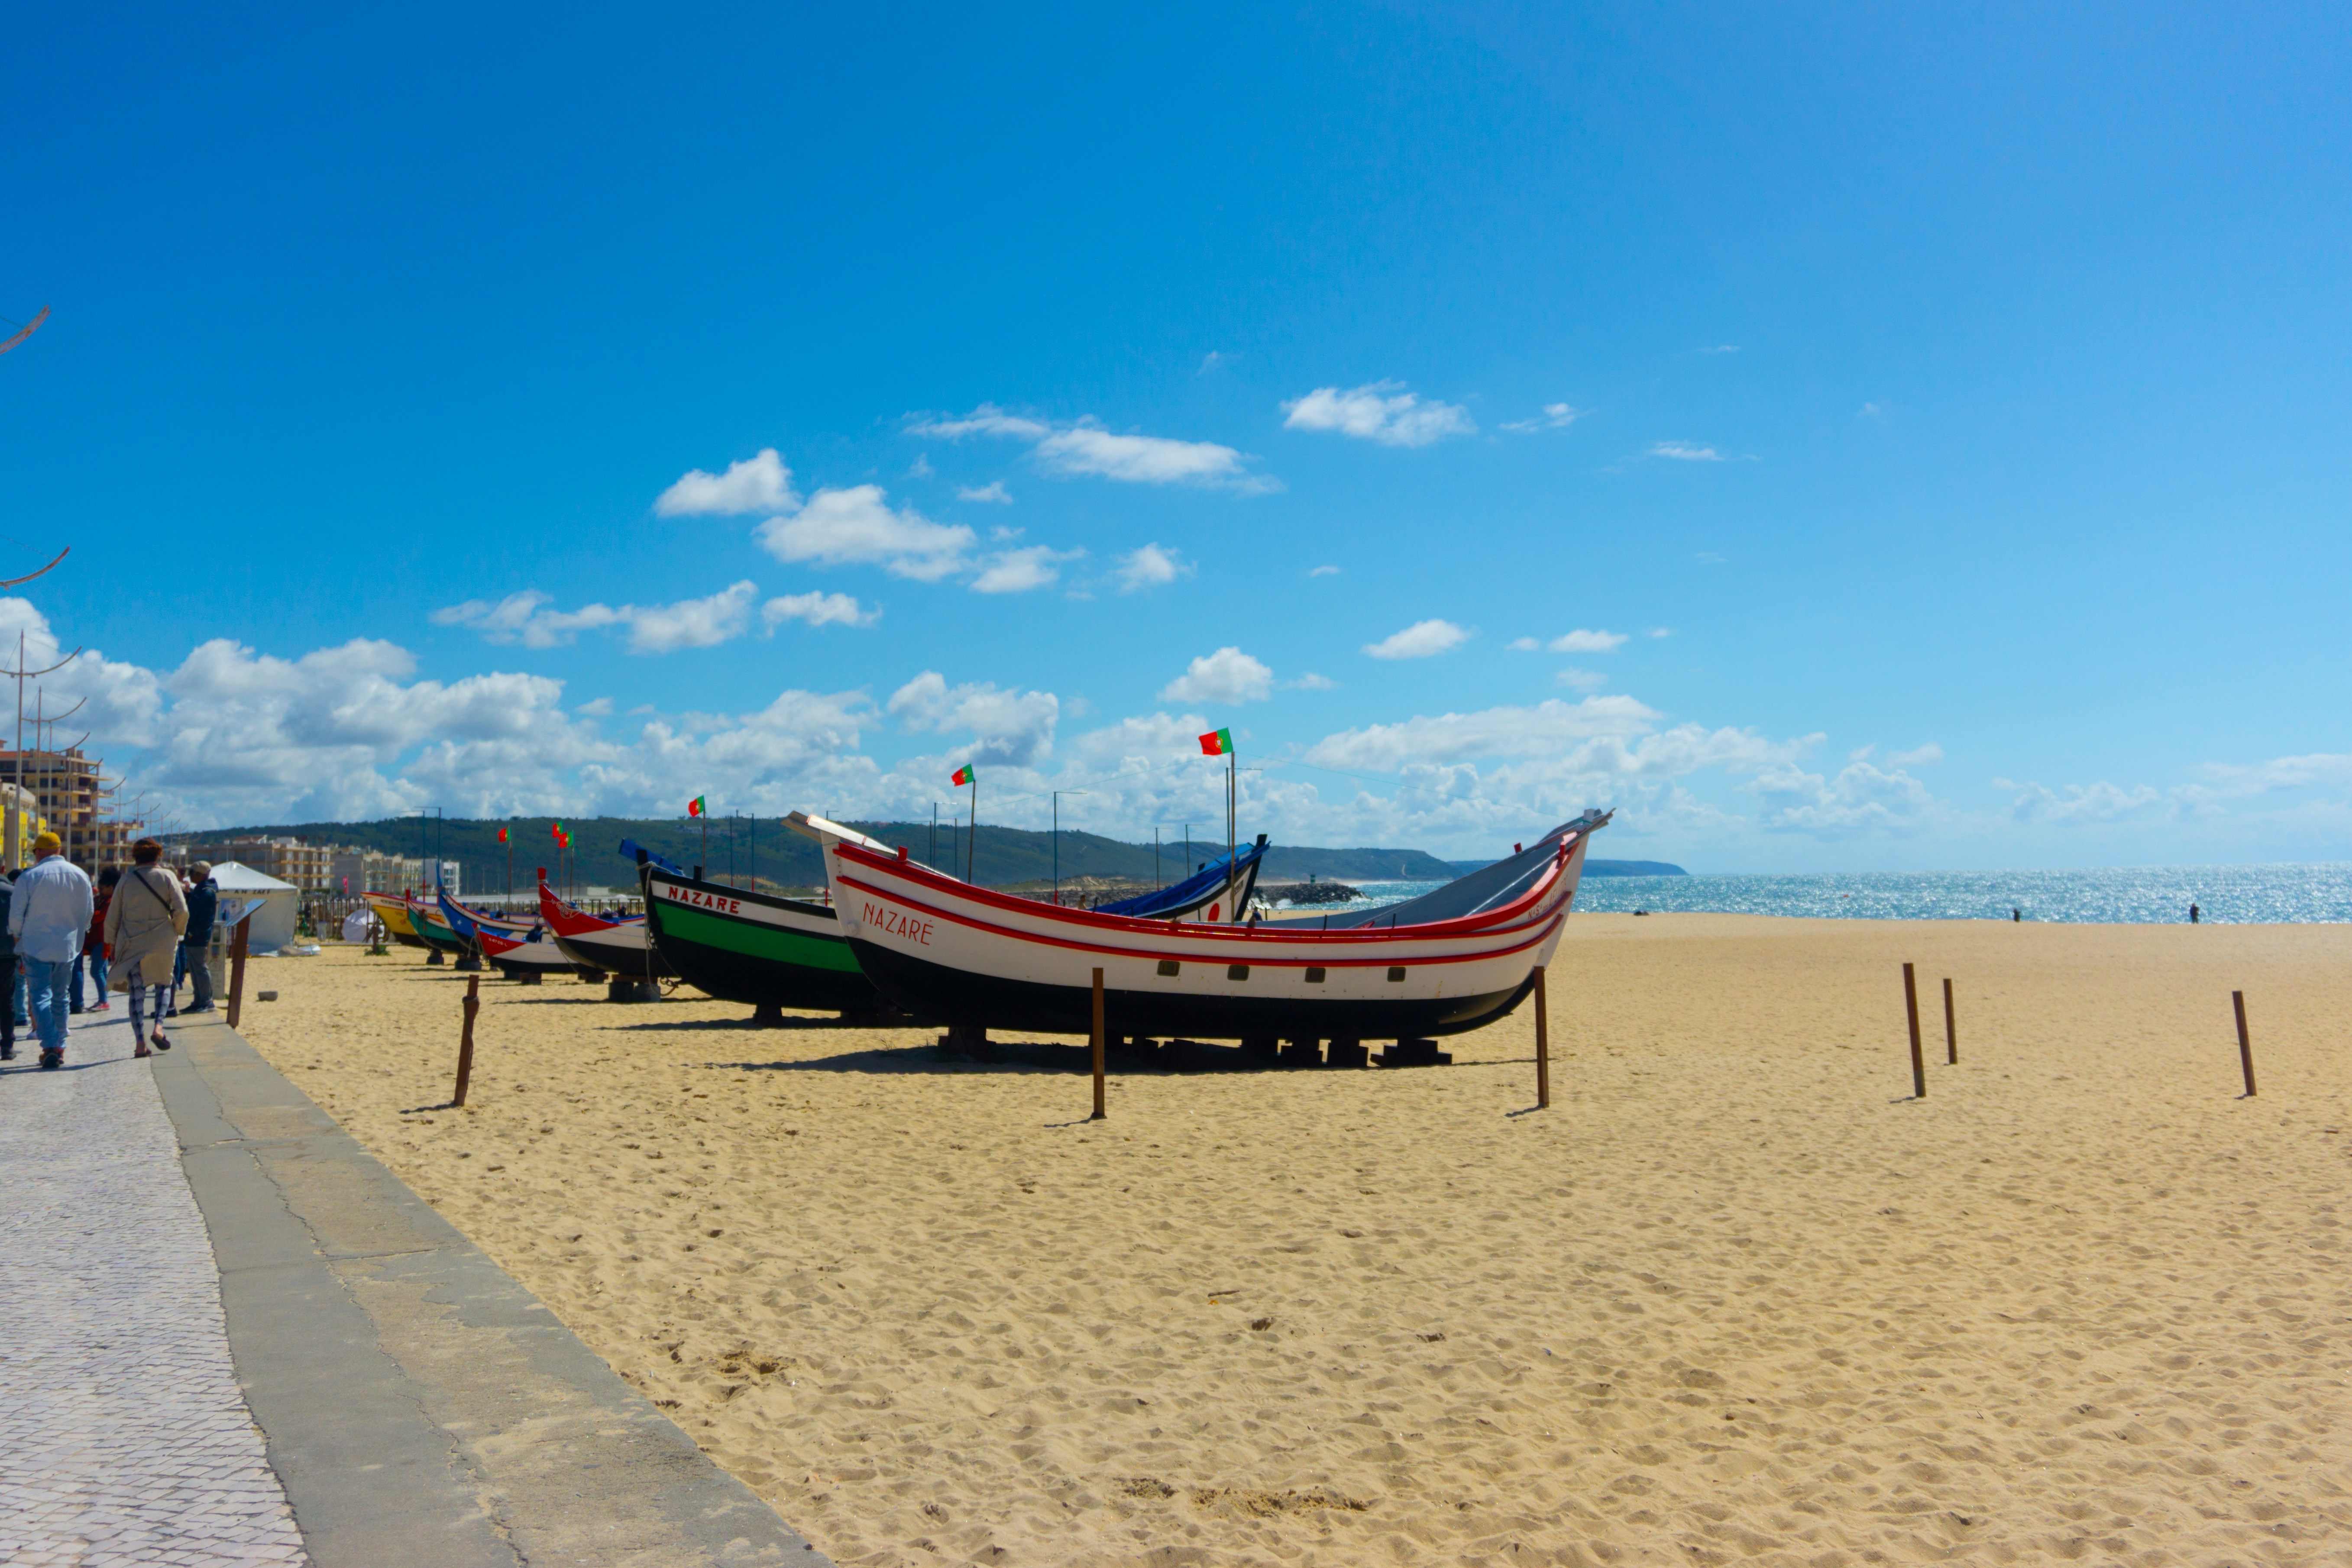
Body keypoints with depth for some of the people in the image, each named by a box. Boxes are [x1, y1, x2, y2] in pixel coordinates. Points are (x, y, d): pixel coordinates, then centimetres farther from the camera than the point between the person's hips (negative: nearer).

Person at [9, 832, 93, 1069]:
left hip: (37, 947, -4)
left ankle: (51, 1047, -14)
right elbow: (88, 913, 9)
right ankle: (59, 1047, 17)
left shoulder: (29, 877, -10)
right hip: (68, 948, 4)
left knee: (40, 997, -1)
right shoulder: (81, 876, 3)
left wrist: (17, 935, 13)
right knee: (61, 998, 14)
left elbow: (16, 915, -7)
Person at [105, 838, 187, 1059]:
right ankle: (158, 1026, -6)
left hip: (132, 943, 1)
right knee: (163, 984, 16)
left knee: (136, 992, 2)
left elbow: (112, 917, 7)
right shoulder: (167, 877, -1)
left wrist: (112, 943, 17)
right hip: (161, 942, -1)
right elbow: (182, 910, -8)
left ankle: (141, 1043, -4)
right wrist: (176, 933, 8)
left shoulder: (125, 881, 3)